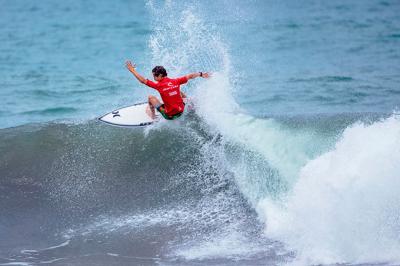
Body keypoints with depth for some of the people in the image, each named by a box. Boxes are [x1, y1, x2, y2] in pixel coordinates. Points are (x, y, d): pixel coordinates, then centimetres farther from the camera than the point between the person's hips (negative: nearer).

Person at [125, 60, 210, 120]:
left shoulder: (159, 85, -16)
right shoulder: (176, 81, -5)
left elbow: (143, 80, -12)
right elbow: (189, 76, 6)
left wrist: (132, 70, -3)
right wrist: (201, 74, 22)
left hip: (169, 115, -5)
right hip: (181, 112, 5)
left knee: (151, 97, 8)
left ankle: (153, 115, 23)